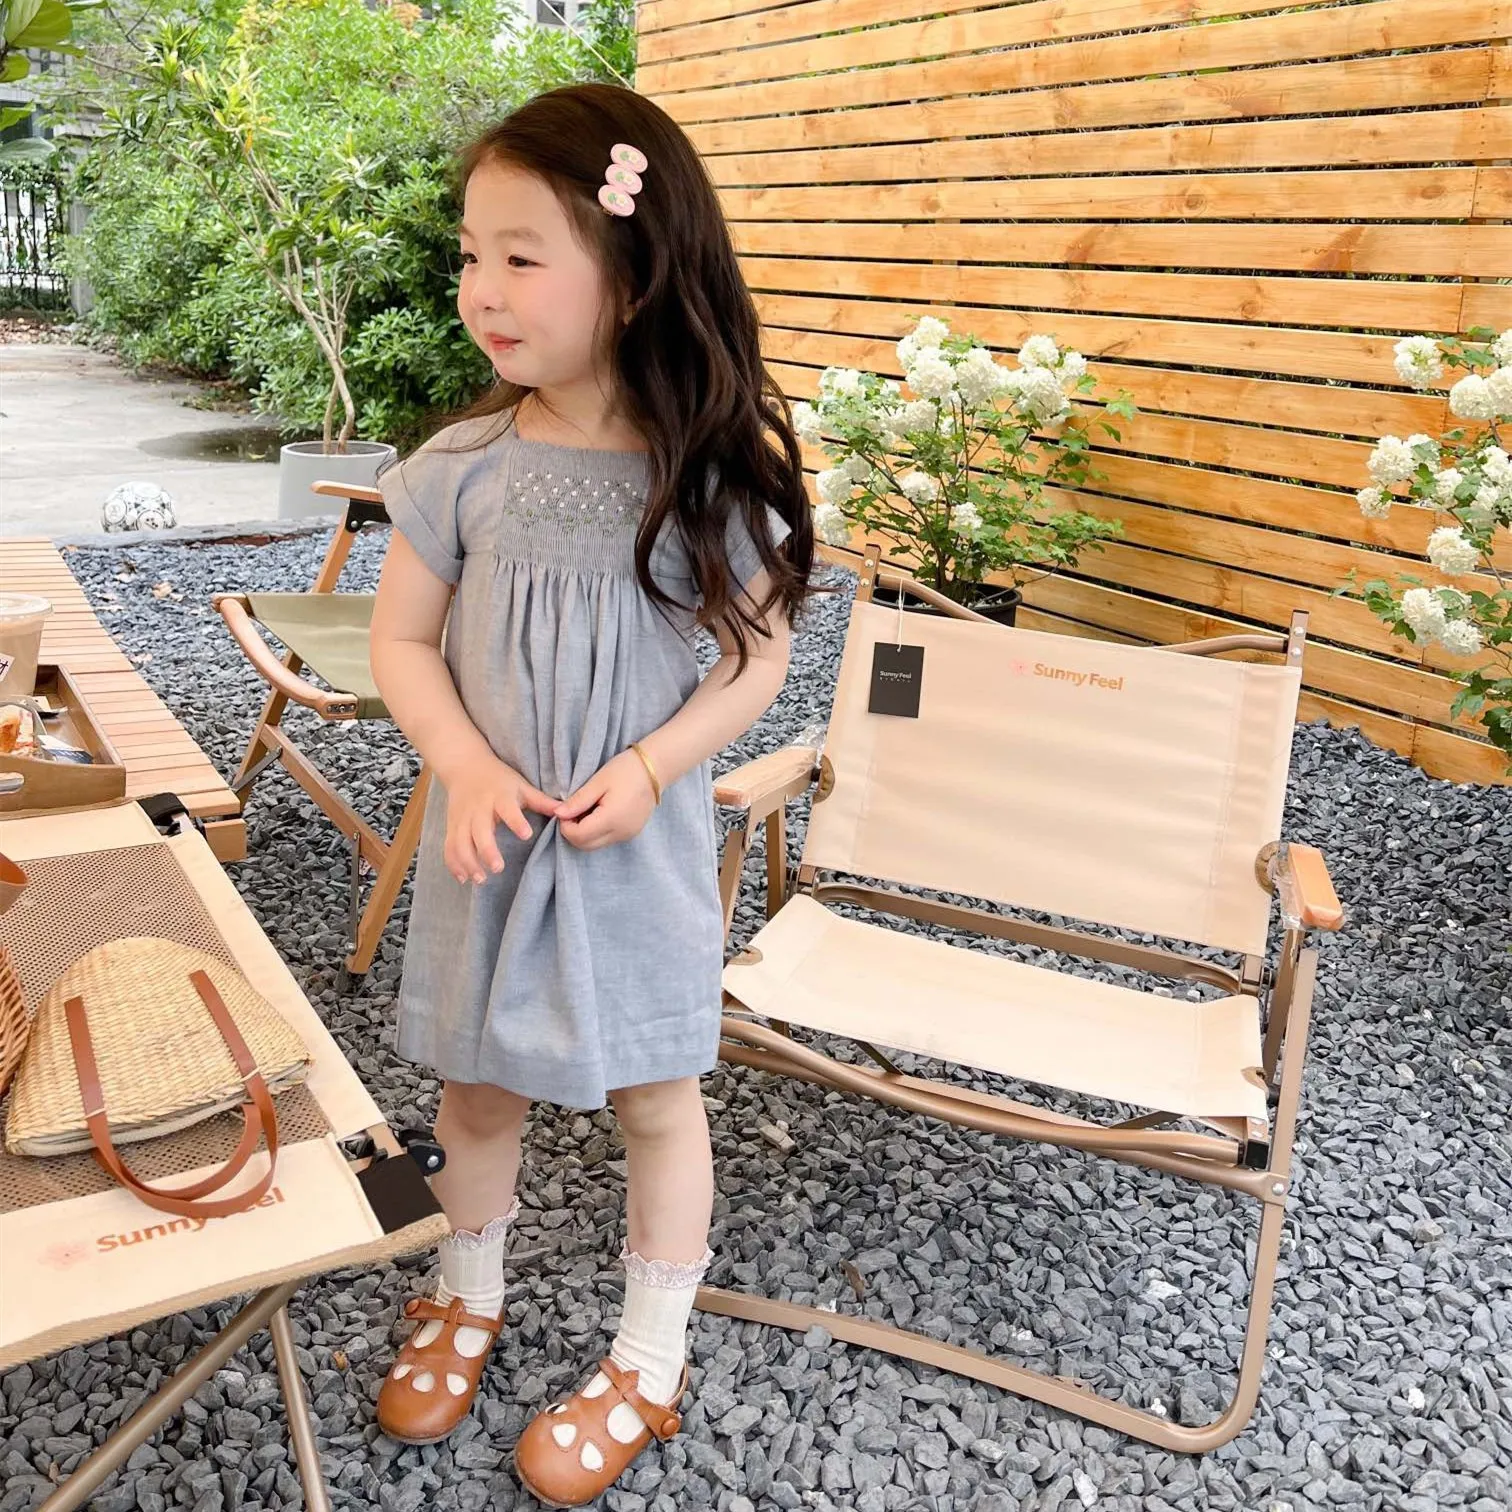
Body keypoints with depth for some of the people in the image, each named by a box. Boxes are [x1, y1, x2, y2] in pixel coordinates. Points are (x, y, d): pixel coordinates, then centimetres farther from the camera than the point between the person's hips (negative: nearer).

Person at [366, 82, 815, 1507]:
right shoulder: (463, 465, -8)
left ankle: (648, 1364, 34)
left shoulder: (716, 472, -12)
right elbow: (401, 641, 0)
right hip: (487, 834, 2)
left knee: (655, 1095, 11)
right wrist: (468, 769, -16)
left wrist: (650, 767, -18)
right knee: (475, 1077, 18)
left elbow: (758, 655, -5)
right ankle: (467, 1299, 46)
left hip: (641, 843, -2)